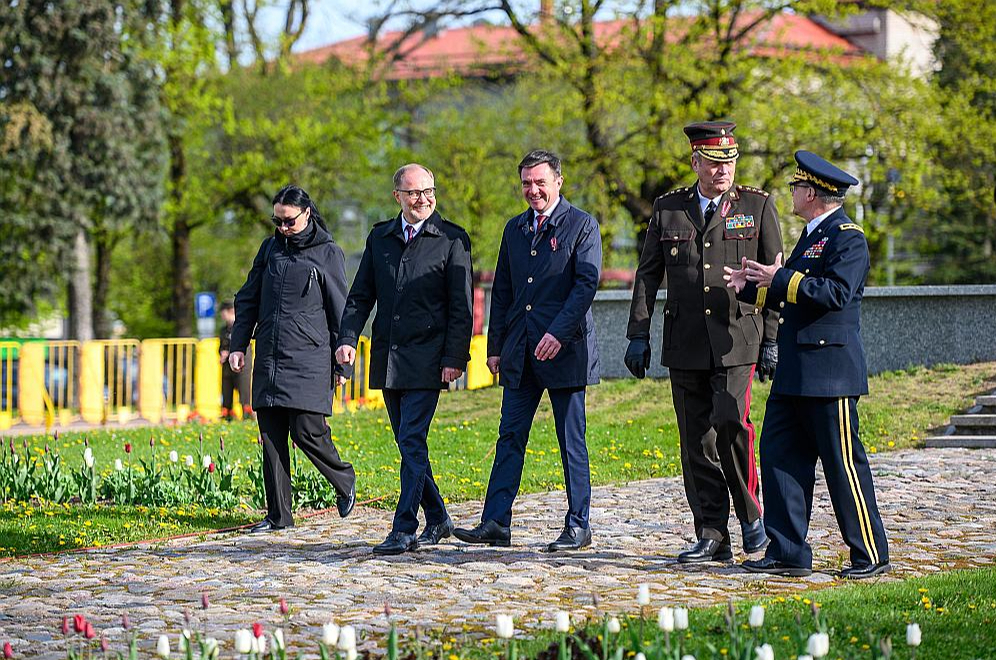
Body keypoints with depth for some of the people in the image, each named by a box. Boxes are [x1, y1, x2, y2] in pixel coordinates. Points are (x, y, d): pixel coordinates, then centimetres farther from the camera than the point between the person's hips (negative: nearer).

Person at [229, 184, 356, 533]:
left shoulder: (328, 253, 0)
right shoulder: (271, 248, 12)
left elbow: (340, 311, 1)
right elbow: (248, 299, 18)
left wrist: (342, 364, 0)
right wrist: (238, 344, 9)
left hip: (309, 360, -5)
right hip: (269, 358, 5)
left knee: (307, 432, -10)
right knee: (271, 439, 2)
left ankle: (345, 481, 17)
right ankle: (278, 515, 8)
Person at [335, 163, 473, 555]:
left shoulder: (452, 240, -2)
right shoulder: (379, 237, 12)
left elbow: (462, 306, -5)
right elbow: (361, 296, 13)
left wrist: (455, 358, -12)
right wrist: (348, 338, -2)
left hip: (426, 361, -5)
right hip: (388, 359, 5)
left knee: (412, 442, -12)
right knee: (409, 445, 11)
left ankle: (404, 530, -12)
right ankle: (437, 520, 24)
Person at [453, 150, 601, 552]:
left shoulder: (581, 225, -3)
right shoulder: (515, 229, 15)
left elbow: (586, 284, -12)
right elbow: (502, 291, 17)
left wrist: (559, 332, -21)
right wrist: (495, 346, 12)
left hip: (565, 349, -5)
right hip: (520, 353, 6)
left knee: (571, 441, 1)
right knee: (510, 437, 3)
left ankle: (578, 525, 8)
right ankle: (496, 523, 3)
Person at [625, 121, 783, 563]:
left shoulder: (758, 206, 4)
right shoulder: (668, 209, 9)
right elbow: (647, 275, 11)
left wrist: (772, 340, -2)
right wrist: (638, 334, 4)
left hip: (737, 339, -3)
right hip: (686, 344, 3)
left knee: (729, 421, -19)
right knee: (696, 439, 3)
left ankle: (750, 512, 2)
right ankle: (712, 536, 9)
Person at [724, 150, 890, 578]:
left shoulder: (848, 237, -11)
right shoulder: (813, 235, 19)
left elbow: (837, 291, -24)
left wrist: (781, 279, -22)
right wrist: (750, 288, 15)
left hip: (829, 370, -10)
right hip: (795, 374, 10)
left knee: (843, 463, -3)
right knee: (778, 454, 6)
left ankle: (870, 555, 6)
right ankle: (787, 553, 11)